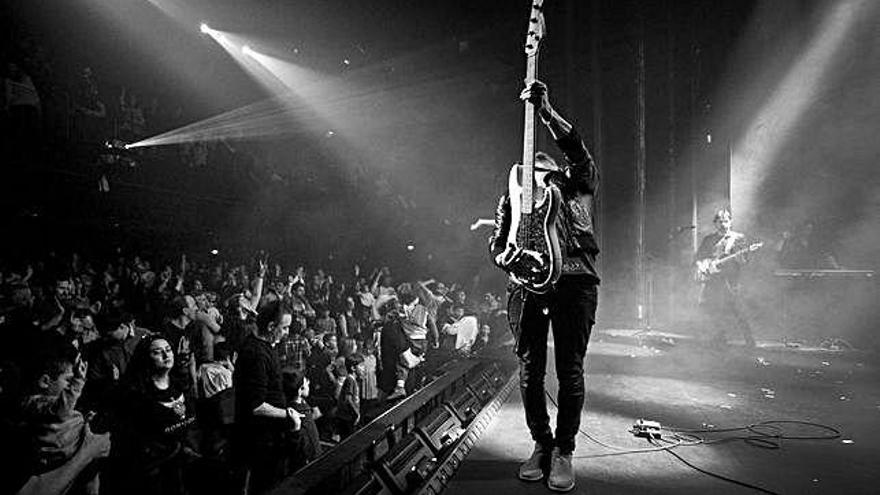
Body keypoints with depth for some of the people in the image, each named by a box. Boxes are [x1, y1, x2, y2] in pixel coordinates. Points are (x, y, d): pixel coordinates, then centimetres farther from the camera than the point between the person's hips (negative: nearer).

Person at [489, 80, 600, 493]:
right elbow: (496, 241, 19)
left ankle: (563, 451, 12)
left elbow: (577, 151, 2)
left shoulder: (578, 186, 20)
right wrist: (504, 256, -4)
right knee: (529, 370, 3)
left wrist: (546, 111, -7)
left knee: (570, 370, -2)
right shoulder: (512, 198, 25)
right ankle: (541, 444, 20)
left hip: (574, 279, -2)